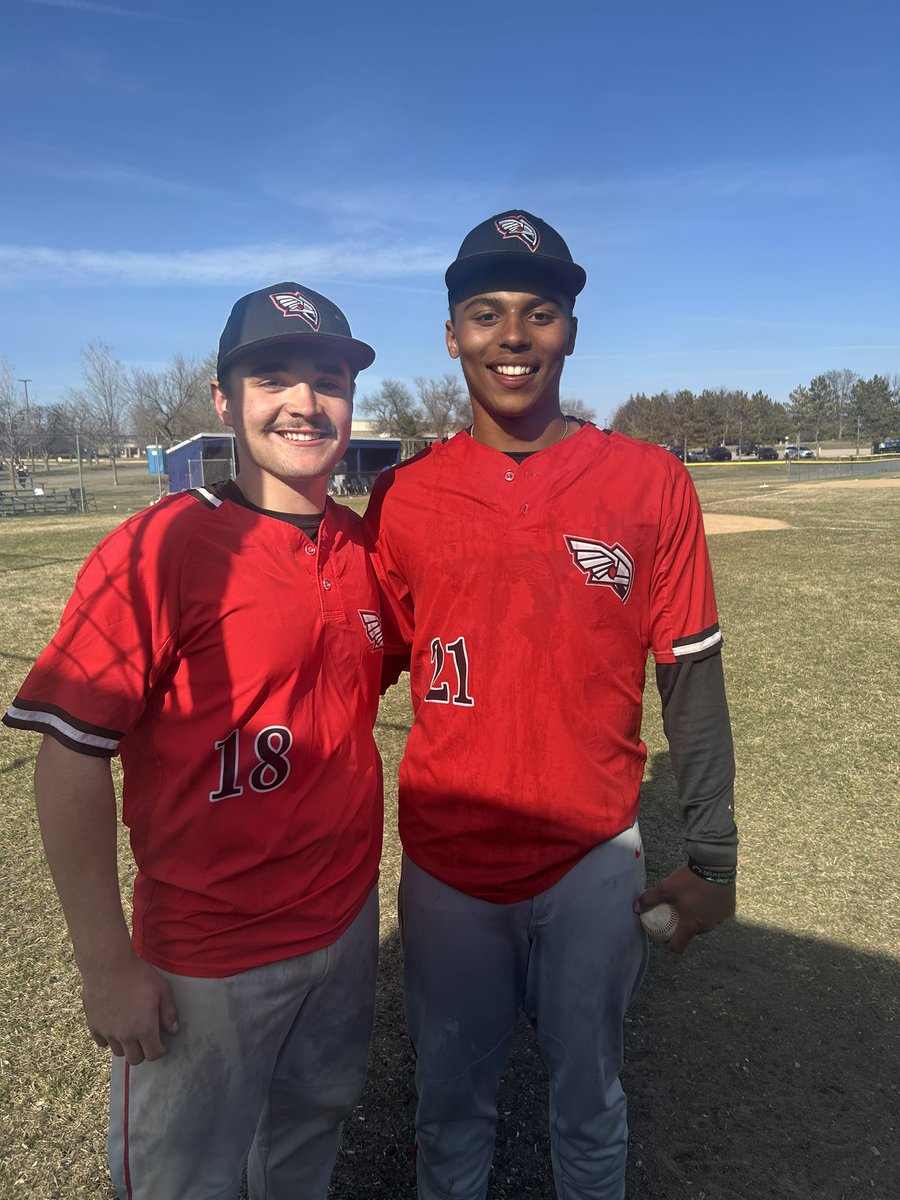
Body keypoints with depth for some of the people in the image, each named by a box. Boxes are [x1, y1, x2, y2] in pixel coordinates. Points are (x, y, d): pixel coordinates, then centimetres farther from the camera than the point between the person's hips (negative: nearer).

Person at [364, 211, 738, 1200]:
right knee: (450, 1094, 23)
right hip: (445, 862, 1)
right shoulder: (403, 496, -4)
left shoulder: (650, 484, -8)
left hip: (593, 860, -1)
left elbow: (692, 681, -4)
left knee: (589, 1098, 22)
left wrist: (712, 857, -1)